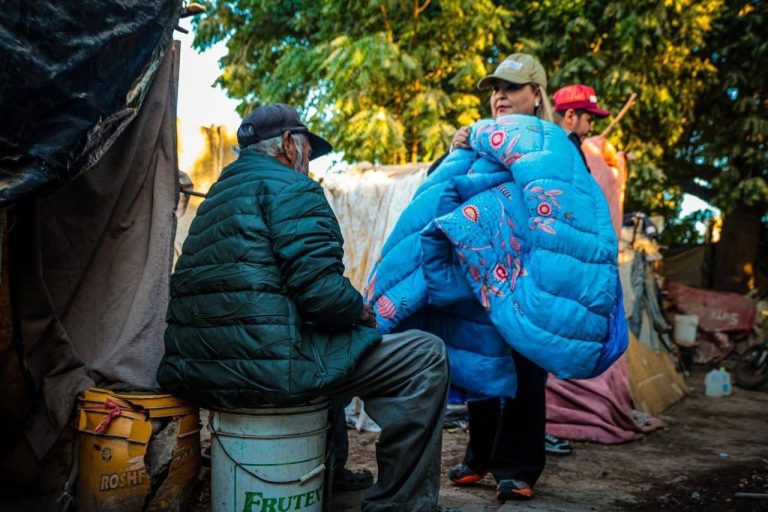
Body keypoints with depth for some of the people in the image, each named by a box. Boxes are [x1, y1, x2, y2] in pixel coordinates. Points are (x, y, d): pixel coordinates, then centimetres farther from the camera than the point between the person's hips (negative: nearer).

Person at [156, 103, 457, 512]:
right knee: (424, 356, -2)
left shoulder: (219, 196, 23)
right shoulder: (289, 186, -4)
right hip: (265, 367, -10)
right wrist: (363, 313, 4)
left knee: (331, 343, 36)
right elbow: (320, 290, -17)